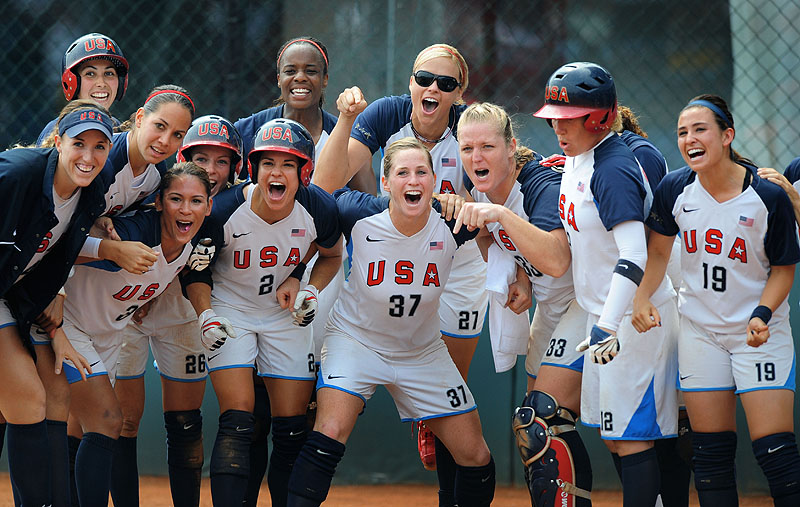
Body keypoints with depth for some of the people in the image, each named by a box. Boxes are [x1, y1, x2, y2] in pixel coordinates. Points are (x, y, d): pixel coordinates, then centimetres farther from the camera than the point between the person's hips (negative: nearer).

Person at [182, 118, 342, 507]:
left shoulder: (319, 209, -18)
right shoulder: (224, 212, -24)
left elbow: (332, 256, 6)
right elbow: (195, 269, -6)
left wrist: (309, 290, -10)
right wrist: (206, 315, -19)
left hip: (285, 315, 3)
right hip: (230, 311, -3)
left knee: (293, 430, 2)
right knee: (237, 424, -16)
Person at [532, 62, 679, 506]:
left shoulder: (613, 171, -21)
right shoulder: (578, 158, 8)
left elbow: (634, 256, -31)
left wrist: (608, 325, -39)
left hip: (636, 316, -10)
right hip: (608, 313, 10)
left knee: (632, 438, -9)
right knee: (616, 436, 15)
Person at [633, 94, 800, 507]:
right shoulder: (674, 190, -6)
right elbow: (658, 251, 11)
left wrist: (762, 314, -20)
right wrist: (641, 299, -4)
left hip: (760, 332, -3)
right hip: (700, 329, 3)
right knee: (711, 453, 5)